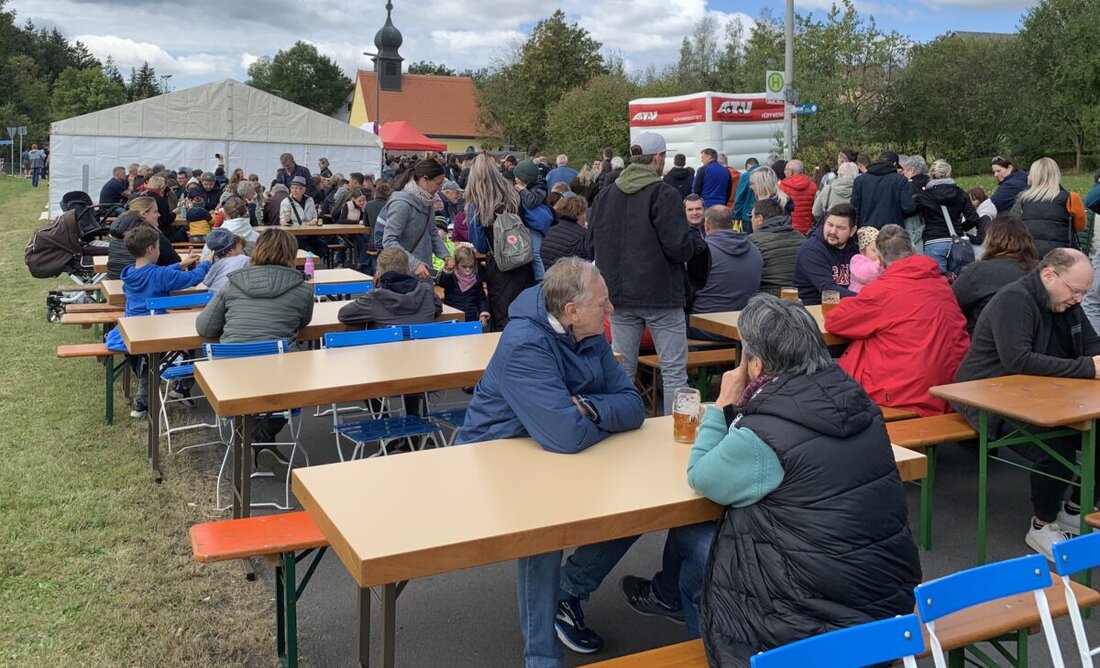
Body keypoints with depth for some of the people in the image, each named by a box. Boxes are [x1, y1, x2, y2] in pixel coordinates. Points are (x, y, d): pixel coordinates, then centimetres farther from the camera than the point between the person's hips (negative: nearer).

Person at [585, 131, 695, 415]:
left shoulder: (605, 195, 5)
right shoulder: (663, 194, -12)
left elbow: (591, 246, 8)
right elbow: (679, 247, -19)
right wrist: (691, 245, 3)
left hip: (620, 296, 5)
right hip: (661, 295, -5)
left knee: (622, 369, 12)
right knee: (674, 370, 2)